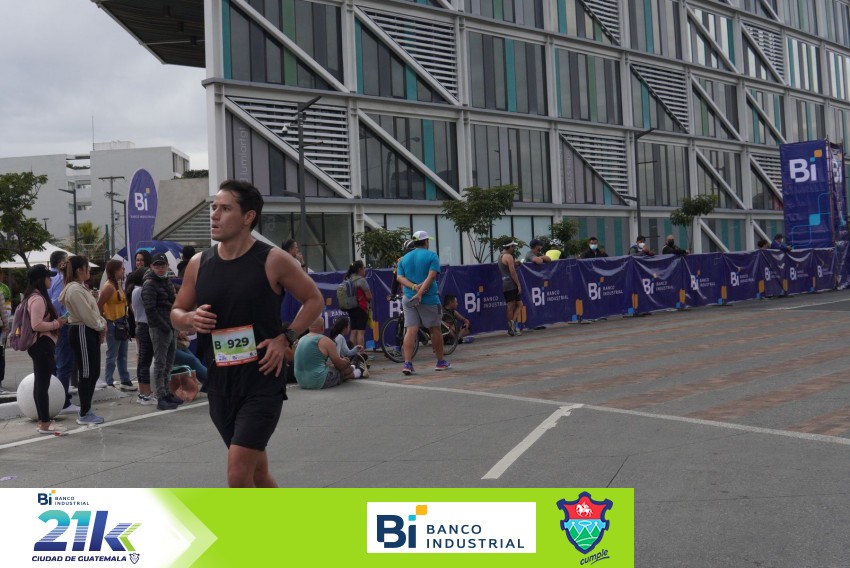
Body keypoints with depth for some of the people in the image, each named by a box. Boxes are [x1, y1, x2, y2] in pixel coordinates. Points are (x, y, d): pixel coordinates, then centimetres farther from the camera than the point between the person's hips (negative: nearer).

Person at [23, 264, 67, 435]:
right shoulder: (38, 299, -17)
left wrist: (55, 321, 14)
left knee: (40, 383, 14)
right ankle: (44, 424, -6)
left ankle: (43, 420, 21)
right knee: (43, 384, -8)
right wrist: (56, 323, -14)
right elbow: (36, 325, -24)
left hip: (40, 345, 11)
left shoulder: (33, 297, 16)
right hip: (42, 344, -11)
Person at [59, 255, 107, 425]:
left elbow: (92, 310, 18)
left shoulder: (81, 287, 16)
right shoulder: (74, 289, -16)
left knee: (94, 373, 13)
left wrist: (102, 323, 2)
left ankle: (87, 410, 21)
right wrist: (100, 327, -5)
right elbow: (86, 314, -19)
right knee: (87, 374, -4)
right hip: (82, 332, -10)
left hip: (90, 332, 10)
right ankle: (84, 414, 4)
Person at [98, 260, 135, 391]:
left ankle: (125, 381, 22)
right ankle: (109, 383, 6)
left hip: (122, 323, 9)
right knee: (112, 356, -1)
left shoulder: (118, 285, 11)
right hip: (113, 324, -9)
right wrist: (105, 321, -9)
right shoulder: (108, 287, -15)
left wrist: (125, 321, 6)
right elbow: (99, 306, -18)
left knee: (122, 355, 14)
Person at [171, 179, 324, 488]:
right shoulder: (199, 263, 3)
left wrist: (286, 338, -11)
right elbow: (176, 312, 15)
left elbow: (314, 300, 1)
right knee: (256, 471, 18)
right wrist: (190, 319, -8)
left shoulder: (273, 260, -9)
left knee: (238, 475, -13)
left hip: (262, 382, -5)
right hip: (219, 384, 5)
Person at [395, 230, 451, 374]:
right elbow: (431, 276, -15)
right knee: (435, 329, 10)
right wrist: (420, 293, -19)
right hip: (429, 298, -4)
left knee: (410, 331, -1)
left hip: (409, 299, 4)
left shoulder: (404, 258, 12)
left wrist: (414, 287, -12)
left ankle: (407, 364, -12)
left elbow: (400, 277, 0)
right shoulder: (432, 256, -2)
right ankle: (441, 362, 21)